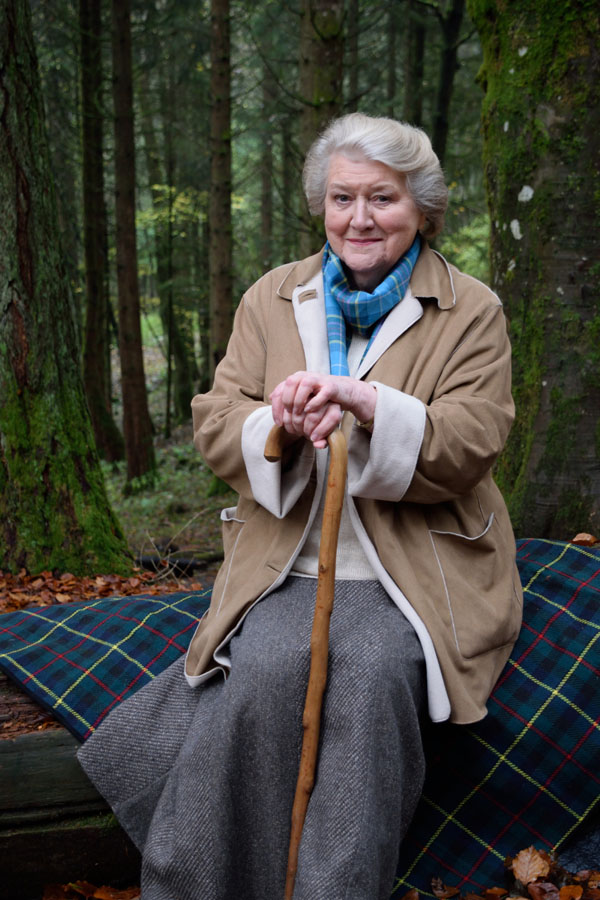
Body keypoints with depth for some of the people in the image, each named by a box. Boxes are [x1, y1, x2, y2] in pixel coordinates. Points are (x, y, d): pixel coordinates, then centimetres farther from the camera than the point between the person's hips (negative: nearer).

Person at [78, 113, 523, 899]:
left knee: (371, 674, -31)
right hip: (290, 564, 2)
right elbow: (215, 426, 8)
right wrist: (282, 424, -16)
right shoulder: (271, 298, 15)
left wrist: (368, 404, -22)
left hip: (415, 575, -1)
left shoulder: (472, 311, 6)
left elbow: (472, 444, -6)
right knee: (265, 671, -27)